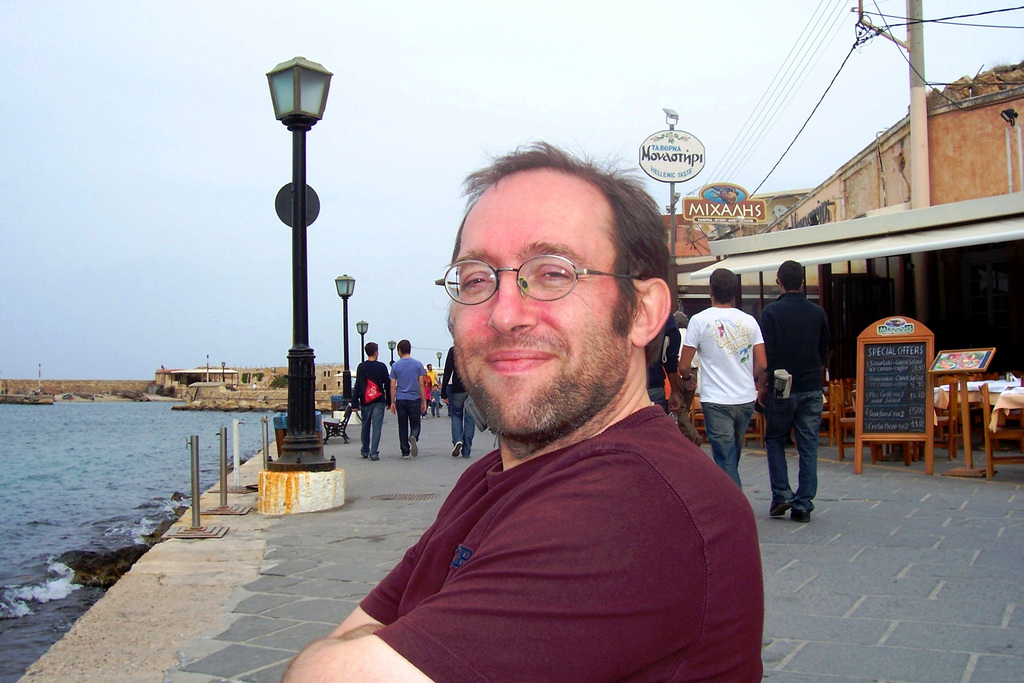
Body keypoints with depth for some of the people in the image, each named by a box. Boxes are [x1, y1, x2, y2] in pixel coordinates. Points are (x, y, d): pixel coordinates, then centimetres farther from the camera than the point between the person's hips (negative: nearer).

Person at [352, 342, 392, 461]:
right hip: (379, 402, -2)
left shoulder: (361, 367, 2)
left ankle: (365, 451, 25)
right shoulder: (381, 366, 0)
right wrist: (389, 401, 11)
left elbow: (357, 386, 2)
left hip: (365, 402, 2)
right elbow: (387, 385, 3)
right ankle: (374, 453, -7)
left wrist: (355, 403, 4)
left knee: (365, 427, 15)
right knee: (377, 427, -2)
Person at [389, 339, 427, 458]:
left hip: (400, 400, 1)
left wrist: (392, 402, 9)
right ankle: (414, 437, -24)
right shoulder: (417, 364, 1)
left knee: (402, 426, 9)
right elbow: (422, 384, 0)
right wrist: (424, 401, 5)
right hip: (415, 399, -1)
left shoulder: (395, 366, 2)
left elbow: (392, 386, 2)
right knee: (415, 424, 8)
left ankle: (405, 452, 8)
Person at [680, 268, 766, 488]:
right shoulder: (749, 321, 3)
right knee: (732, 458, 20)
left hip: (716, 400, -5)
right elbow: (762, 364, 1)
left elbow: (684, 365, -7)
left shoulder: (700, 320, -7)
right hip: (746, 398, 5)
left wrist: (686, 377, 16)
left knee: (726, 460, -1)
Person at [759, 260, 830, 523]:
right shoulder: (818, 312, 5)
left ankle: (782, 495, 3)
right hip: (812, 390, 3)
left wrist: (763, 385, 0)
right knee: (808, 447, 5)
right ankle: (803, 504, 6)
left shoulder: (771, 311, -8)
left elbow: (766, 353, -10)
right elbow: (825, 352, 13)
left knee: (775, 441, 13)